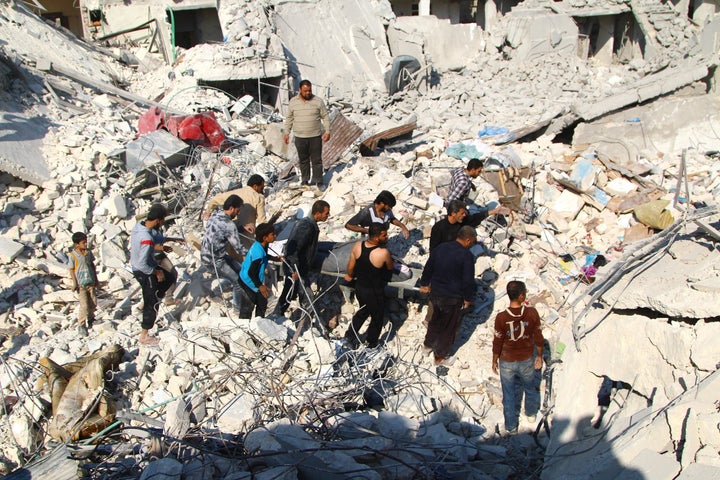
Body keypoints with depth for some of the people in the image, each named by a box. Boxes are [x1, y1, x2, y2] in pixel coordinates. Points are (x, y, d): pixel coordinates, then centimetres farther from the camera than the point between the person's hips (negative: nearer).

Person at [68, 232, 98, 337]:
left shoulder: (88, 252, 3)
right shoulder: (73, 255, -12)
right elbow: (71, 270, -7)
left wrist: (95, 279, 16)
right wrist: (74, 283, -11)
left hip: (91, 282, 5)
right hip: (81, 284, -5)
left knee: (93, 303, 12)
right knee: (84, 305, -7)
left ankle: (91, 318, 37)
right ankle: (81, 325, 7)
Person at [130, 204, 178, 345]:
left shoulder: (138, 226, -7)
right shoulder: (147, 239, -35)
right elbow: (143, 265, -33)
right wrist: (157, 272, -17)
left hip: (136, 267, 9)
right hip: (145, 273, -9)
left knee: (170, 277, 27)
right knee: (152, 304, 8)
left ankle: (147, 302, 30)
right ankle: (144, 336, 22)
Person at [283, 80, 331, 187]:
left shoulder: (318, 101, -4)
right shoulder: (293, 102, 1)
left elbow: (325, 117, 0)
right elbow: (289, 118, 10)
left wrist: (327, 131, -7)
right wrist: (287, 133, 8)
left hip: (316, 136, -2)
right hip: (300, 137, 2)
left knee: (317, 160, 2)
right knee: (303, 160, 12)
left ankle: (318, 181, 11)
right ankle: (305, 180, 26)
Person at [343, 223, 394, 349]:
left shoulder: (357, 245, -15)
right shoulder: (383, 253, -30)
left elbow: (350, 266, -1)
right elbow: (390, 268, -9)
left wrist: (349, 276, 20)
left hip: (359, 287, 5)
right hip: (374, 292, -5)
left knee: (363, 310, 33)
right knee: (377, 318, 20)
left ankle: (350, 334, 41)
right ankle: (372, 345, 38)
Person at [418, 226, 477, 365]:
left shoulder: (440, 248, -1)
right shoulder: (467, 256, -20)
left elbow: (428, 268, 9)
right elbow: (468, 280, -17)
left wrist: (424, 284, 24)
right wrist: (468, 298, -2)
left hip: (435, 293, 6)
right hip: (453, 298, -6)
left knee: (435, 319, 29)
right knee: (449, 327, 13)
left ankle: (428, 344, 46)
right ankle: (440, 356, 25)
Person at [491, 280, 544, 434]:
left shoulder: (501, 318, -26)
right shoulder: (532, 313, -22)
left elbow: (497, 343, -15)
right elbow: (538, 338, -9)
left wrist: (494, 361, 2)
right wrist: (539, 355, 9)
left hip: (507, 363, -1)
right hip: (527, 360, 2)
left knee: (509, 394, 19)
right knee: (530, 387, 30)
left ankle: (511, 426, 37)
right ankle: (531, 413, 55)